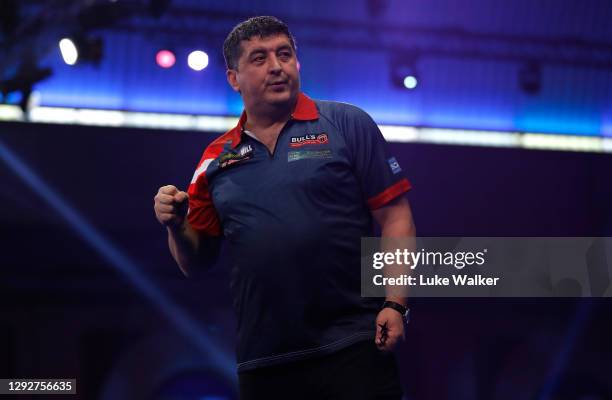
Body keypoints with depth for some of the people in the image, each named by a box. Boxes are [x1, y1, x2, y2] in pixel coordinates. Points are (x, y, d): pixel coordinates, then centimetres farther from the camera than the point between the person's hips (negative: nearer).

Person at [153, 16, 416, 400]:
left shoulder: (348, 124, 3)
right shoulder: (216, 159, 12)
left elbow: (394, 215, -1)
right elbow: (195, 261, 16)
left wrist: (395, 304, -12)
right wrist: (176, 225, -5)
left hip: (354, 348, -3)